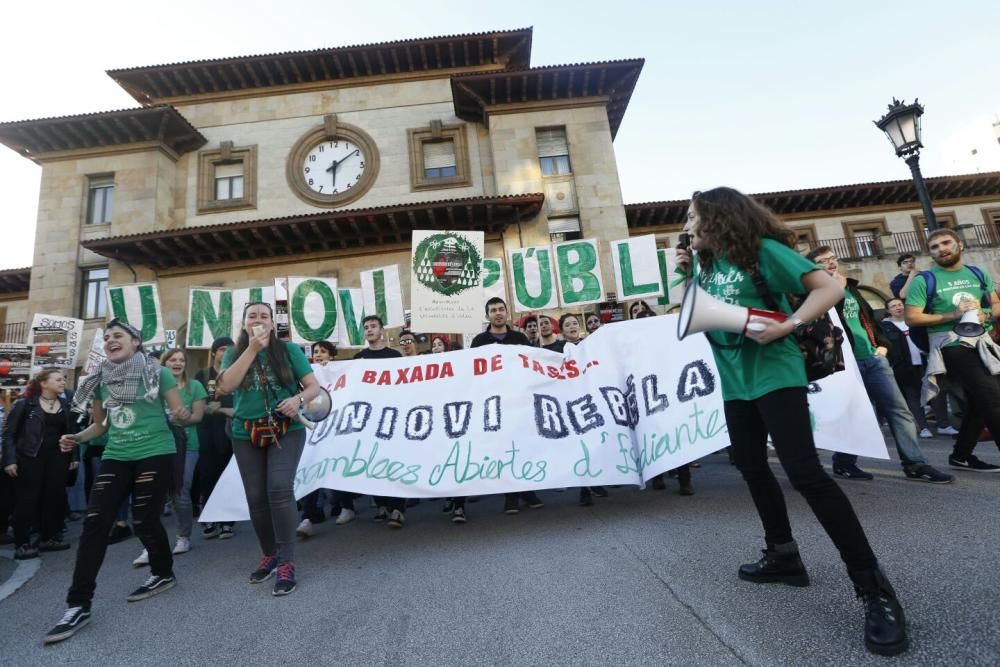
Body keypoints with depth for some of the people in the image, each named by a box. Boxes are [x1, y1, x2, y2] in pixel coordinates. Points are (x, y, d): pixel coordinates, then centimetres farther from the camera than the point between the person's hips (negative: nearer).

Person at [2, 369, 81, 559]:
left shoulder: (66, 405, 9)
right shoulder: (24, 404, -5)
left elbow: (73, 432, 11)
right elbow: (9, 433, -5)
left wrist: (75, 456, 6)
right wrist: (10, 459, -13)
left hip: (57, 459, 4)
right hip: (30, 458, -4)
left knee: (55, 498, 7)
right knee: (27, 500, 0)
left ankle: (48, 538, 21)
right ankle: (22, 544, 10)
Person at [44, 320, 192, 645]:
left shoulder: (156, 372, -6)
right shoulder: (100, 379, 9)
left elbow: (180, 412, -4)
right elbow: (101, 424, 18)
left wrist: (182, 414, -27)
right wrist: (77, 438, 1)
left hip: (155, 454, -5)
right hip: (115, 457, 5)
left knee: (144, 520, 1)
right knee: (95, 522, -4)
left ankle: (163, 573, 27)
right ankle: (78, 605, 5)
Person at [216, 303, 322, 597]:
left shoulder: (288, 350, 0)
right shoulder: (233, 354, 7)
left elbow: (314, 386, -1)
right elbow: (226, 385, -13)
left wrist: (298, 400, -23)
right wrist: (253, 348, -16)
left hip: (286, 430, -3)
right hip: (246, 434, 3)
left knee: (279, 489, -18)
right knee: (256, 496, 10)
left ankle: (287, 562, -6)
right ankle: (269, 554, 31)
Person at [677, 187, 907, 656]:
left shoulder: (761, 250, -11)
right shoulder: (706, 263, 9)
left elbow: (830, 288, -13)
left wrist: (786, 326, -26)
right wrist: (685, 274, 2)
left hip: (774, 375, -8)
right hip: (735, 382, 8)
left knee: (804, 472, -14)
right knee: (752, 467, 14)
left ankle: (874, 587, -1)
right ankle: (783, 556, 30)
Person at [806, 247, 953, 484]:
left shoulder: (851, 288, 20)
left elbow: (869, 318, 25)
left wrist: (882, 344, 13)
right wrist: (837, 289, -17)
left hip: (873, 358, 7)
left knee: (898, 408, 1)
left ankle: (915, 464, 7)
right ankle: (843, 463, 13)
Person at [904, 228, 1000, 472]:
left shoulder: (979, 274, 11)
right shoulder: (924, 280, -6)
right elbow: (912, 318, -10)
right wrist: (952, 316, -18)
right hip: (953, 346, -7)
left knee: (980, 404, 13)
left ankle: (962, 455, 26)